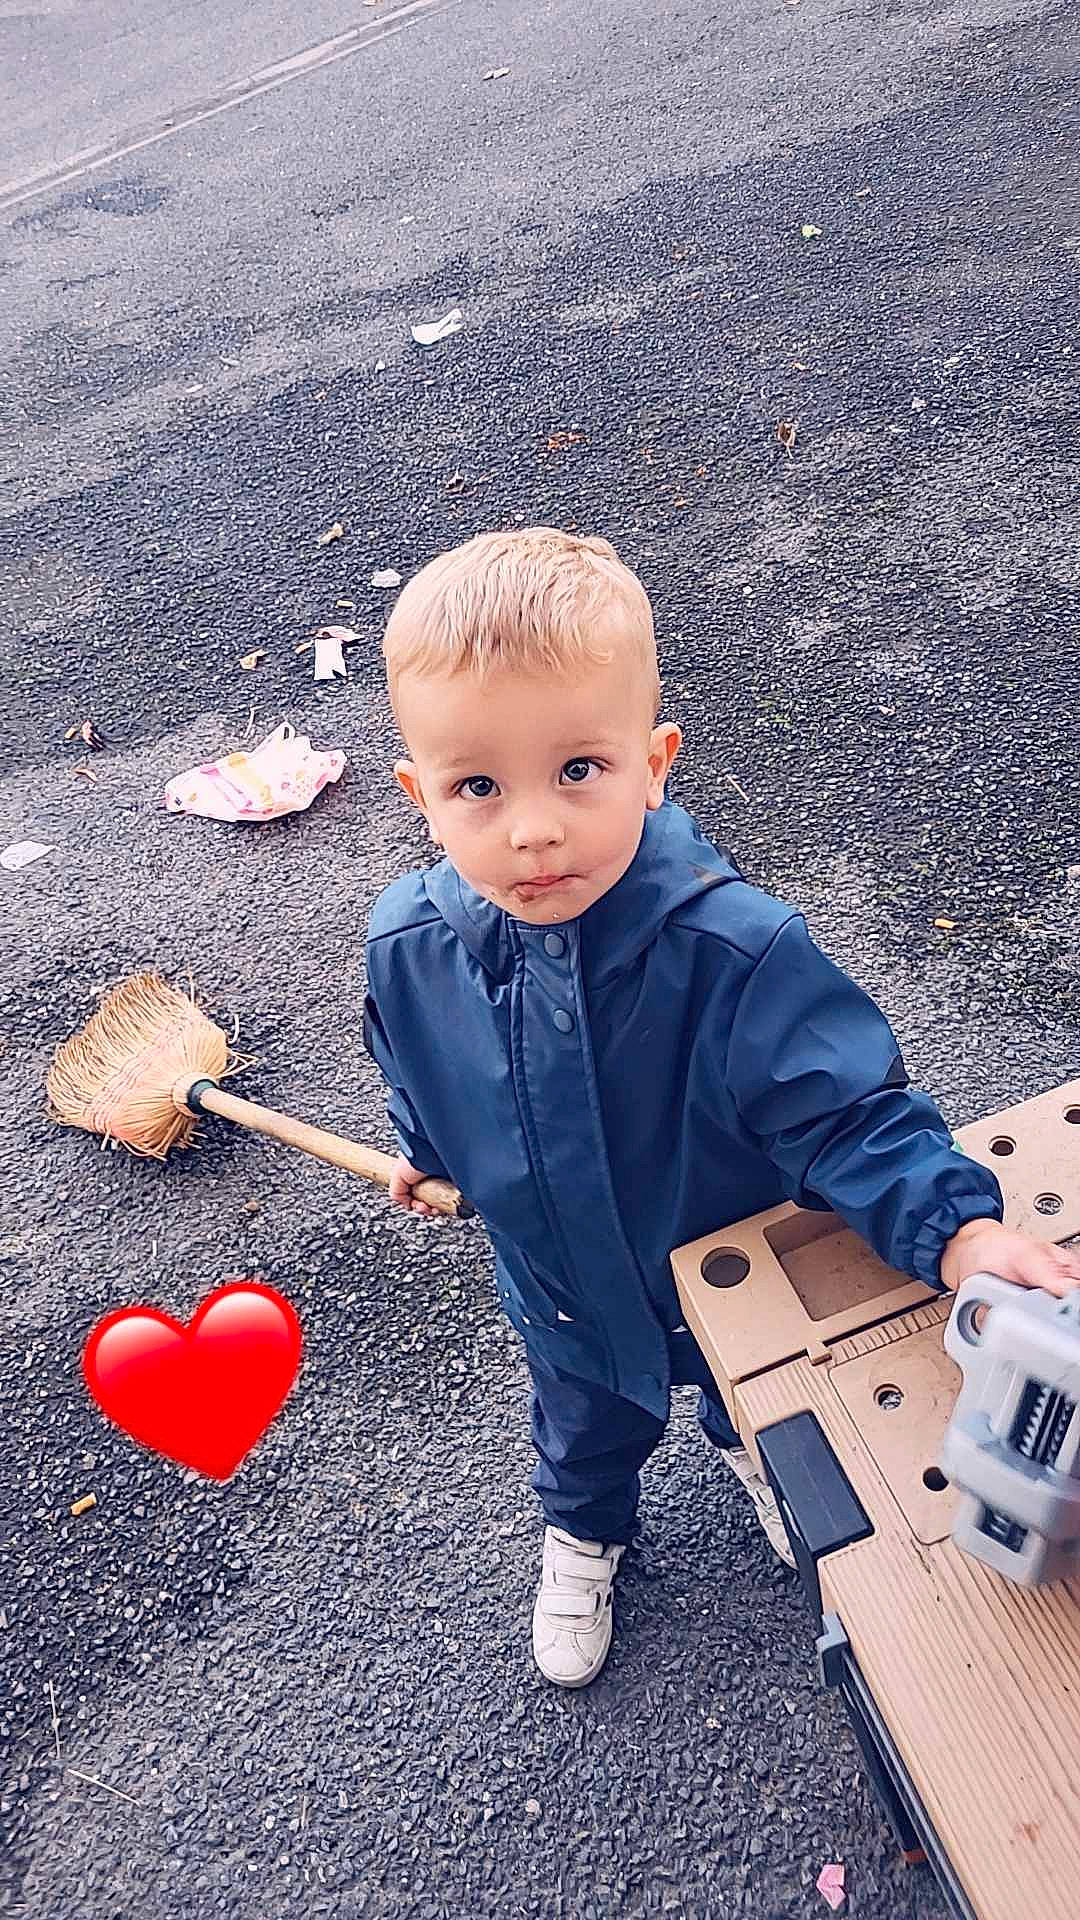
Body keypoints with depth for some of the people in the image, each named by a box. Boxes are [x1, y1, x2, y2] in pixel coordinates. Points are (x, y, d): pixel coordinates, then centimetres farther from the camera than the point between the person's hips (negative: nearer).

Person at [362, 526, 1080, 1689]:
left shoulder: (735, 952, -41)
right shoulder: (409, 946, -27)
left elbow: (849, 1111, -33)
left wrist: (957, 1229, -49)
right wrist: (426, 1149, 14)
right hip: (565, 1298, 2)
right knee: (584, 1437, 34)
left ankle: (753, 1454, 73)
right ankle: (583, 1536, 69)